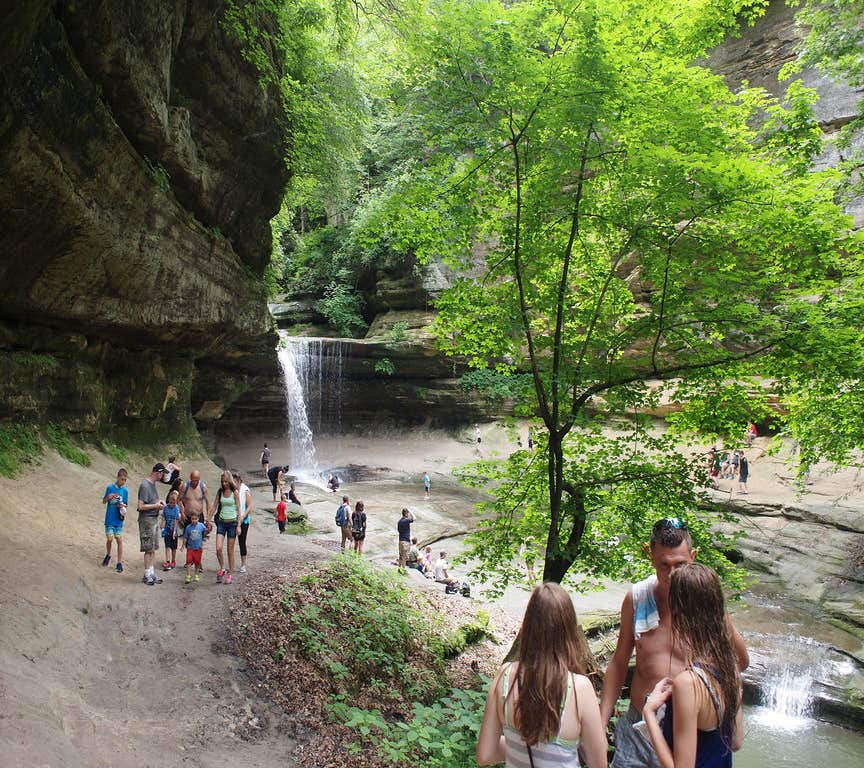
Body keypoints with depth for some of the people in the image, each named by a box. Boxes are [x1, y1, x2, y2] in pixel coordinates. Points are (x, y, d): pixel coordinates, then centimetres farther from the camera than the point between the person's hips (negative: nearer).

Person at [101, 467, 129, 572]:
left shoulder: (125, 490, 3)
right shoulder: (110, 488, -3)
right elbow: (104, 501, 5)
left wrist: (122, 506, -12)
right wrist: (108, 497, -16)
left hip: (119, 520, 1)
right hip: (110, 519, -1)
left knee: (119, 540, -1)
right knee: (110, 539, -2)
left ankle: (119, 563, 4)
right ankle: (108, 555, 27)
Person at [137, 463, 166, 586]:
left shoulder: (153, 483, 11)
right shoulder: (145, 485, -17)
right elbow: (141, 506, -20)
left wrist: (159, 501, 8)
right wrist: (156, 506, -15)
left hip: (154, 519, 9)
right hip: (147, 519, -9)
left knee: (153, 549, 13)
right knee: (149, 549, -2)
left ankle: (151, 573, 20)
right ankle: (147, 575, 7)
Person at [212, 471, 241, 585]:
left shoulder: (235, 493, -5)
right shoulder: (220, 492, 6)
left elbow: (238, 509, -4)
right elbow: (215, 506, 12)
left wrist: (239, 525, -9)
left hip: (232, 522, -3)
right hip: (221, 522, 3)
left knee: (230, 550, 3)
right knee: (218, 548, -9)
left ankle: (230, 574, 13)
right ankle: (222, 569, 13)